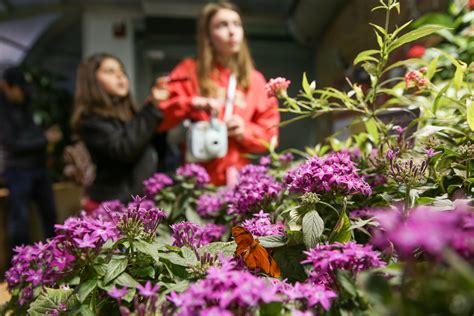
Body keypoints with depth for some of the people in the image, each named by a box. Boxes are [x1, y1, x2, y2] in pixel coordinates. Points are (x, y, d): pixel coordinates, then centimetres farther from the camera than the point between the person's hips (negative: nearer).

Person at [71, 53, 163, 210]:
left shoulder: (129, 113, 17)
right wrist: (153, 108, -18)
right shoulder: (90, 119, -4)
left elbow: (158, 151, 14)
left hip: (143, 198, 7)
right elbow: (125, 150, -21)